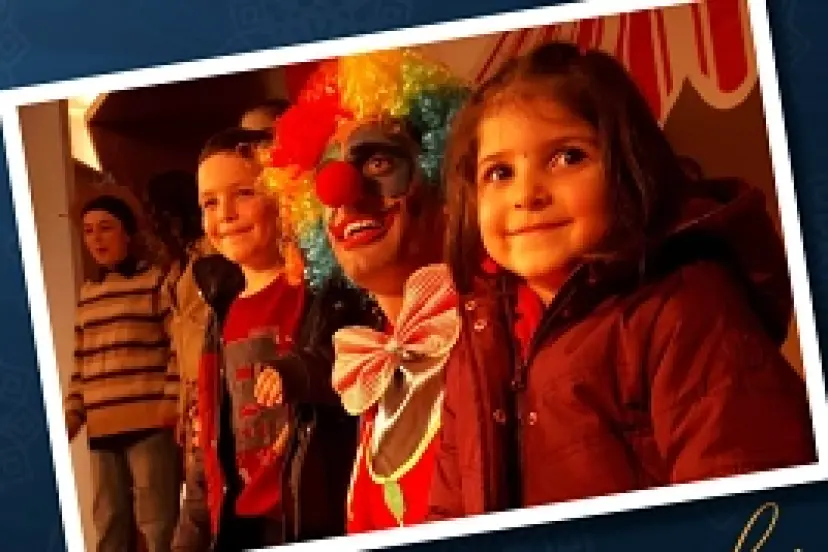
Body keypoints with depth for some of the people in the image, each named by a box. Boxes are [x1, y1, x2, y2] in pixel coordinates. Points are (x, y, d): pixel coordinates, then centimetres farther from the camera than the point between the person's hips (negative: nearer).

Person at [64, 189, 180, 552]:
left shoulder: (156, 280, 2)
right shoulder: (87, 294, 20)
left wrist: (171, 399, -13)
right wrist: (72, 416, 14)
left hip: (149, 422, -6)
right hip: (101, 428, 6)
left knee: (156, 522, -9)